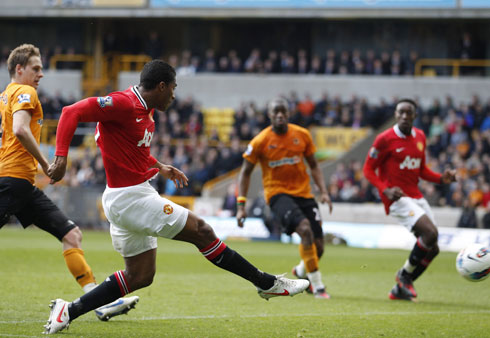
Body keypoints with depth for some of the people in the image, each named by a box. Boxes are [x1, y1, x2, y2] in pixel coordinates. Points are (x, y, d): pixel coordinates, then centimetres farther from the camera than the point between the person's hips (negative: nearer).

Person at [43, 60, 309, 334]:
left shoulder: (145, 110, 11)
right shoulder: (123, 104, -19)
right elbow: (72, 113, -23)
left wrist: (159, 167, 21)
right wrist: (61, 157, -32)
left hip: (135, 194, 11)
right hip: (129, 198, -11)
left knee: (140, 276, 13)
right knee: (201, 231, -5)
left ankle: (68, 311, 12)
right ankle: (268, 283, 4)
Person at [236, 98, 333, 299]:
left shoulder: (302, 135, 2)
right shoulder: (260, 142, -7)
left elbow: (313, 165, 13)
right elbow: (245, 172, 1)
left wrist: (323, 191, 0)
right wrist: (241, 205, -6)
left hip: (303, 192, 4)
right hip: (277, 193, -4)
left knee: (317, 246, 0)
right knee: (305, 229, -28)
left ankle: (301, 271, 36)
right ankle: (318, 286, -21)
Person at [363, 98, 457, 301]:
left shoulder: (420, 137, 11)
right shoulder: (385, 139, -9)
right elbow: (368, 170, -5)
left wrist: (441, 178, 3)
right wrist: (386, 190, -20)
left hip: (416, 197, 8)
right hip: (397, 199, -8)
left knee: (432, 248, 4)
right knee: (430, 232, -25)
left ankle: (400, 289, 17)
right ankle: (405, 274, -4)